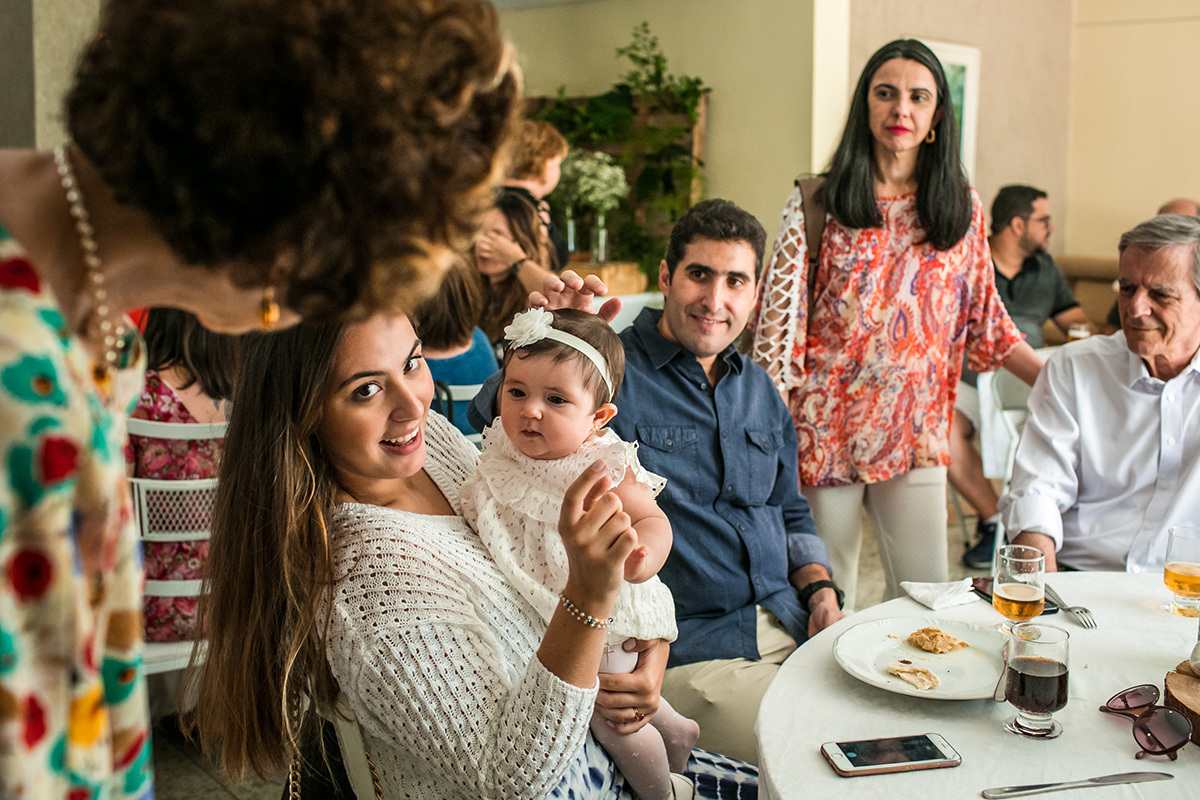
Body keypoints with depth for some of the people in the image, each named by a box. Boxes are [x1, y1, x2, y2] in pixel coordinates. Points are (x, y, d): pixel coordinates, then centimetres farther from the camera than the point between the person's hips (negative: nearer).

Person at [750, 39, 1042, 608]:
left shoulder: (961, 206, 7)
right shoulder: (817, 202, -1)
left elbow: (985, 318, 12)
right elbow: (779, 317, -4)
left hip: (915, 428, 2)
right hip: (828, 425, -2)